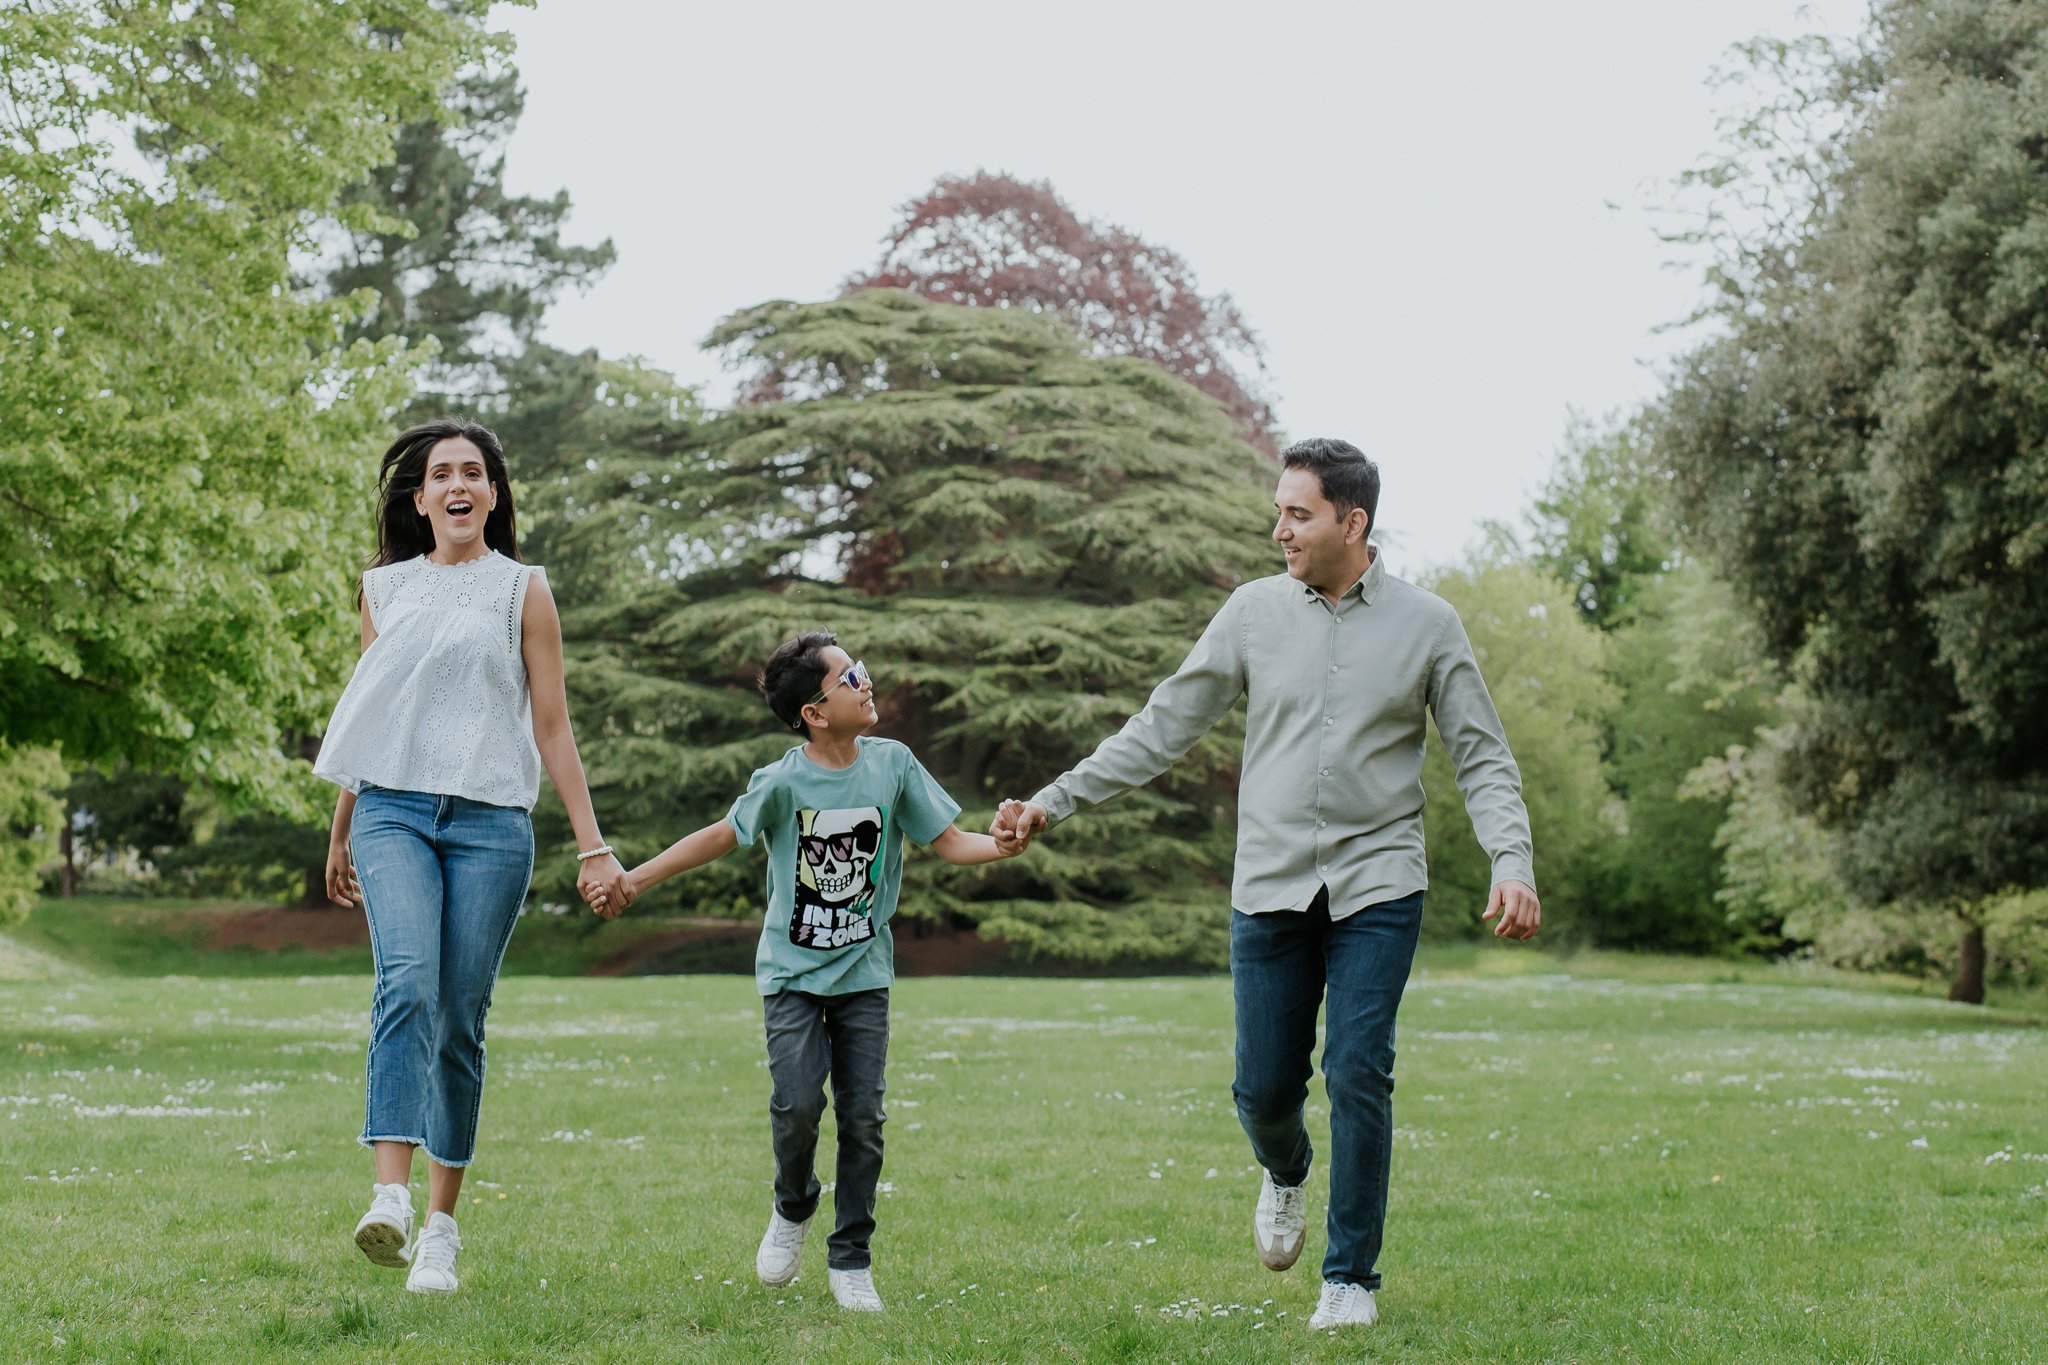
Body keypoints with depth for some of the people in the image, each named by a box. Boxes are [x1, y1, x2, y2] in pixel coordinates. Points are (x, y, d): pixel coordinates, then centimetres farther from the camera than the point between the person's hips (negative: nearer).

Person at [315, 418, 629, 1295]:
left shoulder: (523, 591, 10)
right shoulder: (384, 589, 15)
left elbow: (552, 727, 8)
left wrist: (592, 843, 2)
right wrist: (339, 835, 27)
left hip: (489, 820, -1)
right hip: (393, 811, 1)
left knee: (460, 1021, -1)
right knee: (406, 982, -22)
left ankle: (442, 1224, 8)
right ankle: (390, 1197, -31)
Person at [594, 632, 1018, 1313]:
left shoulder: (893, 764, -5)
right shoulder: (783, 782, -12)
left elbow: (948, 841, 0)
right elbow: (722, 836, 0)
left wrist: (1002, 845, -20)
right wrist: (634, 879, 0)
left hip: (863, 971, 2)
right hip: (793, 970, -2)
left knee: (862, 1116, -2)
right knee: (798, 1102, -16)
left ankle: (850, 1260, 14)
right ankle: (792, 1211, 16)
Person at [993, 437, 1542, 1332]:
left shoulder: (1427, 624, -1)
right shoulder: (1255, 612, 3)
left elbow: (1483, 759, 2)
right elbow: (1162, 729, 6)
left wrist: (1513, 865, -13)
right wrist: (1054, 803, 1)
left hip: (1377, 888, -2)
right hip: (1271, 888, 2)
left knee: (1358, 1077, -8)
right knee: (1264, 1088, 3)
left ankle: (1350, 1279, 7)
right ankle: (1285, 1175, 40)